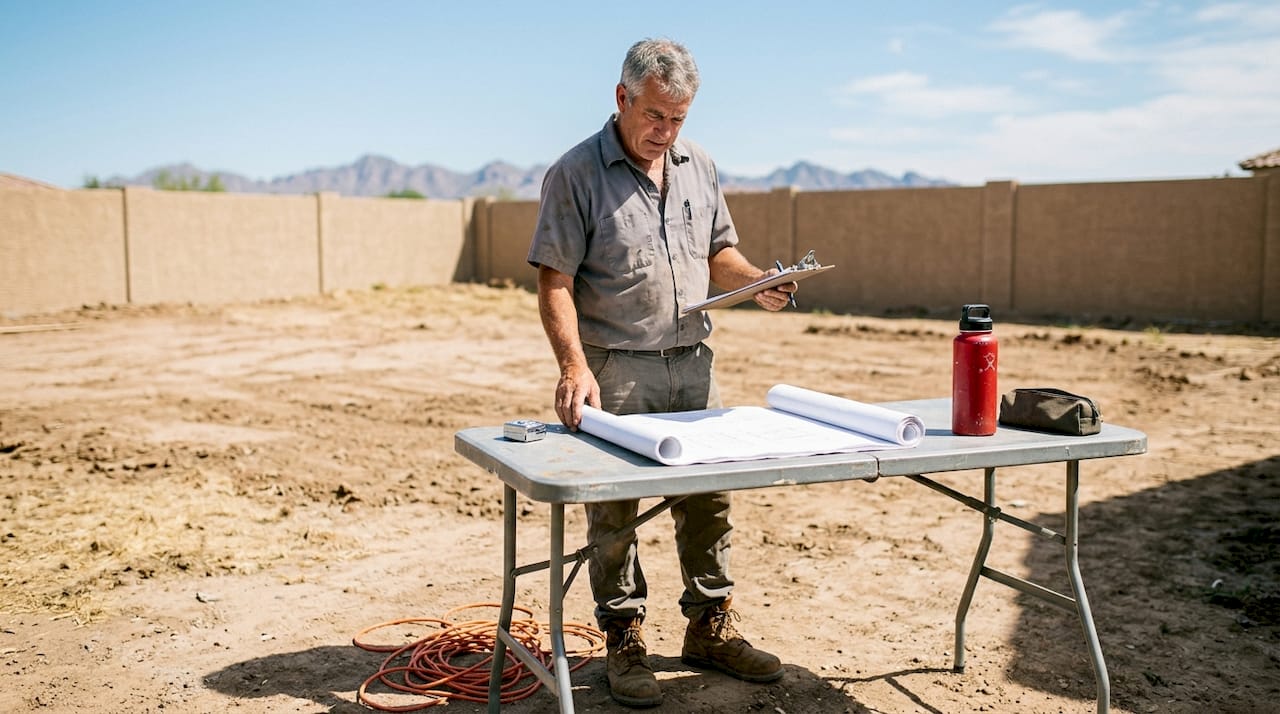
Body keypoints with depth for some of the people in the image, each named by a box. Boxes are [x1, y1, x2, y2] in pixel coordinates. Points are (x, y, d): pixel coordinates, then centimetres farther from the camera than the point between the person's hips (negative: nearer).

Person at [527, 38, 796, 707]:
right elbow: (555, 282, -13)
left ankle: (710, 628, 27)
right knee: (613, 509, 3)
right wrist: (573, 365, -25)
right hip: (615, 372, -5)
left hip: (693, 363, 6)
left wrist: (756, 281, -2)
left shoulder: (697, 166, 10)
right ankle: (624, 642, 19)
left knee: (708, 497, 12)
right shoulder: (576, 174, -8)